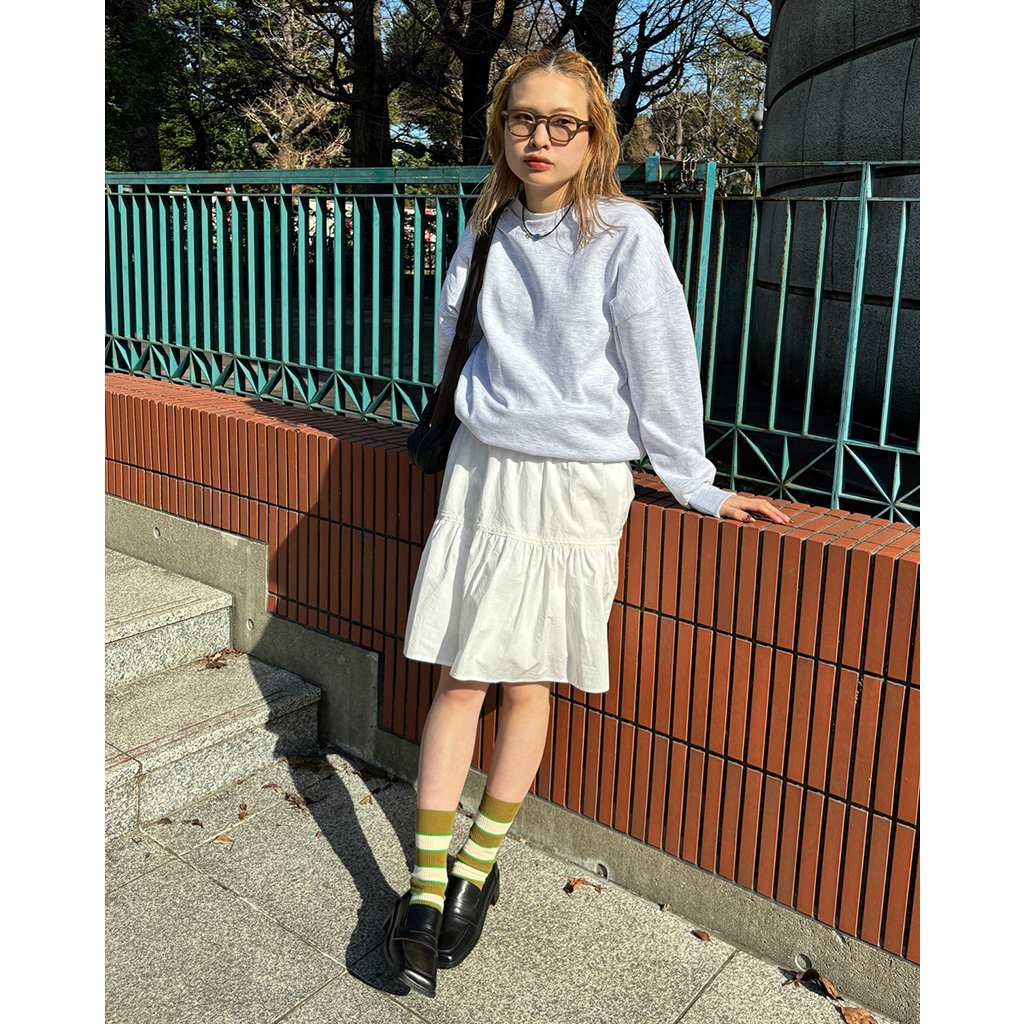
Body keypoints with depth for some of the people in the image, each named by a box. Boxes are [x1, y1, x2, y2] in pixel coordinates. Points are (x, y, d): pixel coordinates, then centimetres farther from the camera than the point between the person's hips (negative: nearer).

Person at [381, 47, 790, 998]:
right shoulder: (490, 228, 6)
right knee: (459, 677, 3)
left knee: (527, 683, 5)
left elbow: (660, 368, -6)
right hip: (481, 469, 4)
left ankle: (479, 864, 24)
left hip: (575, 483, -4)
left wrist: (695, 485, -1)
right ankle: (427, 883, 12)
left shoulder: (624, 233, -9)